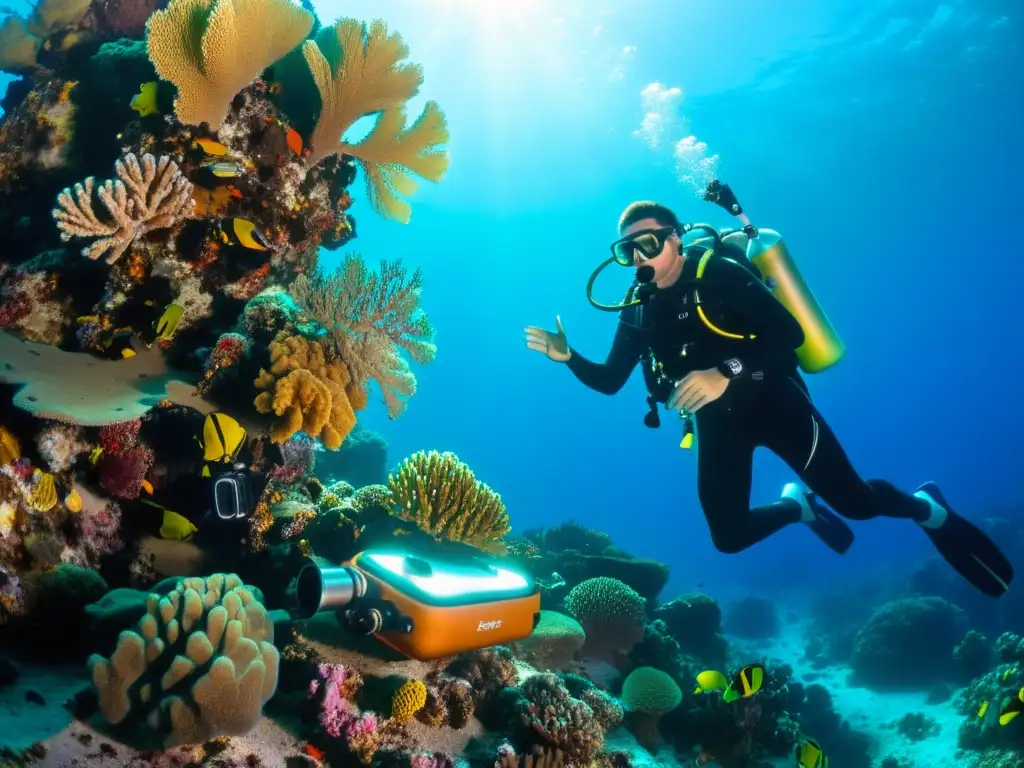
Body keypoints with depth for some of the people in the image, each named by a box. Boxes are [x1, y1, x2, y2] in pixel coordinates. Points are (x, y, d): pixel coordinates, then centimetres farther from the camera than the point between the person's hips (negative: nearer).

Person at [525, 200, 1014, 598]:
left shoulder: (717, 274, -16)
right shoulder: (638, 310, 0)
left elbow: (789, 333, -23)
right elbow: (609, 381, 5)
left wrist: (726, 374, -34)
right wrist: (567, 357, -13)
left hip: (773, 401, -5)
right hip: (716, 422, 5)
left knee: (855, 502, -3)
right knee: (730, 537, 1)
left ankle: (928, 511, 32)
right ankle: (798, 506, 32)